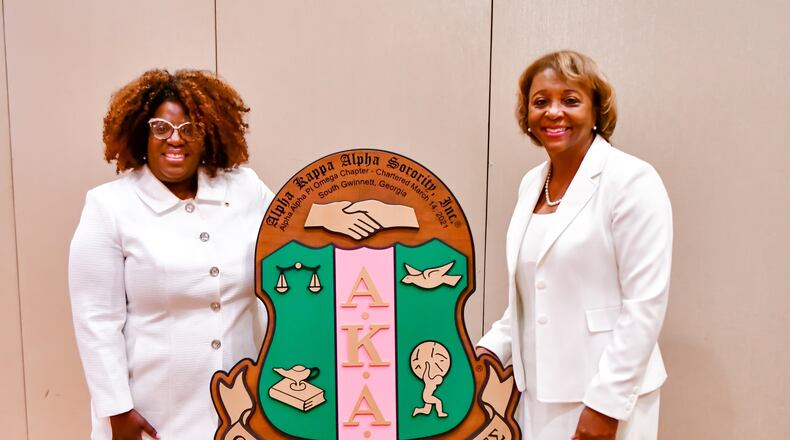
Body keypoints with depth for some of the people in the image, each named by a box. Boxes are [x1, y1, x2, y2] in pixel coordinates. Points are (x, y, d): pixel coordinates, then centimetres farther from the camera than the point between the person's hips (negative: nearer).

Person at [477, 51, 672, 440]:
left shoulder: (632, 180, -12)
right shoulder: (531, 183, 7)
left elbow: (645, 304, -15)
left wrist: (607, 402, -16)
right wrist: (492, 349, 3)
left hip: (607, 397, -6)